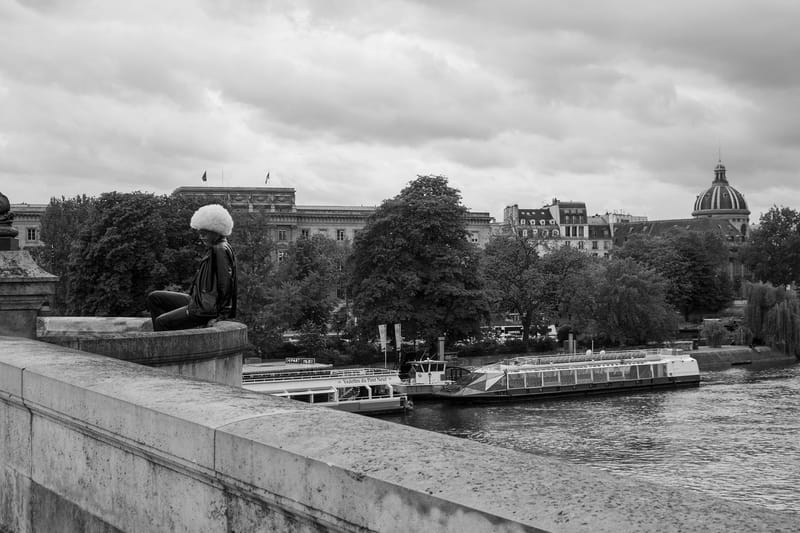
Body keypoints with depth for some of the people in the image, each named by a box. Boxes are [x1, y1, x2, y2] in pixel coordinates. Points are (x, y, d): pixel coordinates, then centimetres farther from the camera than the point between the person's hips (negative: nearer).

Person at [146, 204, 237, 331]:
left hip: (208, 309, -11)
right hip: (198, 301, 11)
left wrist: (222, 314, -21)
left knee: (161, 321, -16)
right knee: (154, 298, 12)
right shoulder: (213, 249, 15)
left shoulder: (221, 250, -18)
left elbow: (225, 284, -23)